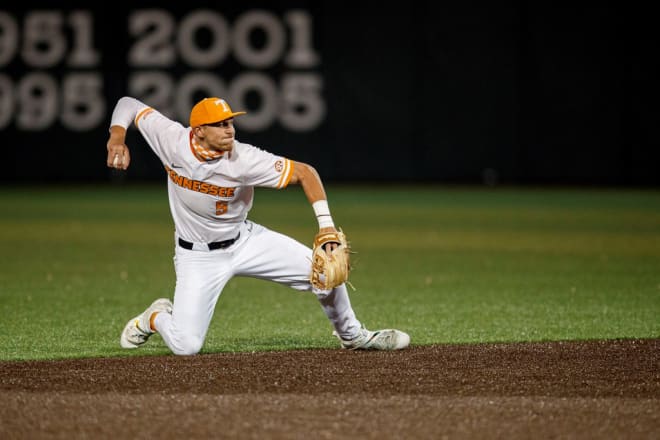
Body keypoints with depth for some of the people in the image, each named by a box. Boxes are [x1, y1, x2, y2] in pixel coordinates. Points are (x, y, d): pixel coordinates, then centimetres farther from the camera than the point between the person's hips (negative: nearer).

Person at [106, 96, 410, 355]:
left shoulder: (245, 159, -25)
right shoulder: (171, 138, -21)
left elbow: (304, 172, -20)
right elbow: (128, 105, -7)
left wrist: (326, 225, -30)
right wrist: (117, 138, -25)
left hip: (245, 241, 1)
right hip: (197, 257, -1)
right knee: (185, 346, -15)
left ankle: (353, 336, 21)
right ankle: (156, 318, 23)